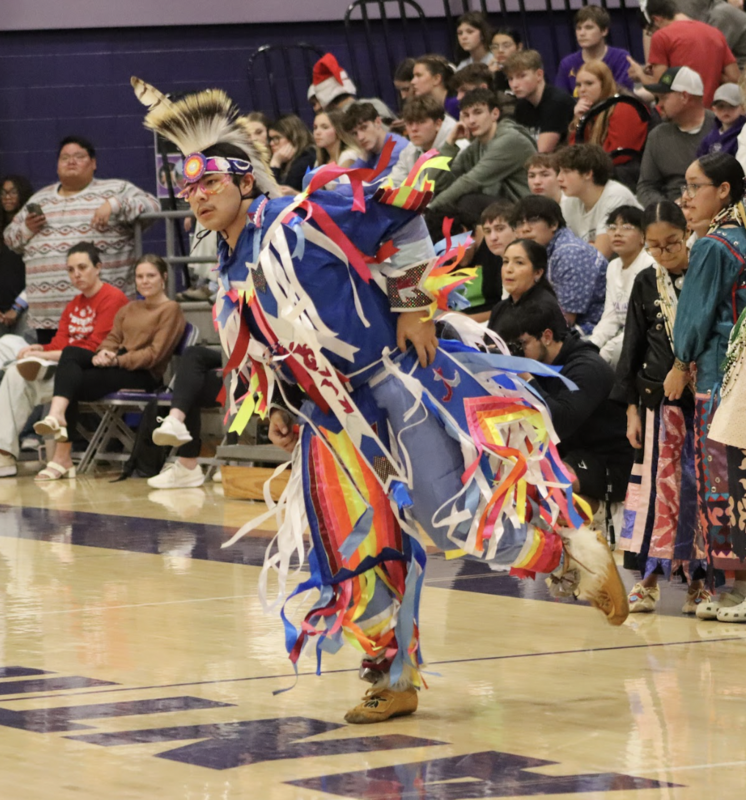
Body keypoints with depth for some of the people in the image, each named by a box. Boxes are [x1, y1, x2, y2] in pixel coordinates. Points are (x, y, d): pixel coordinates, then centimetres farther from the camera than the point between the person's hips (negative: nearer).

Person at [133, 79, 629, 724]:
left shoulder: (299, 219, -9)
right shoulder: (233, 284, 13)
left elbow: (402, 219, -11)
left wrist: (413, 306, -10)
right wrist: (280, 414, 11)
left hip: (396, 375, -7)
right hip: (334, 416, 7)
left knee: (444, 517, -15)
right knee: (351, 554, 1)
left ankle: (576, 555, 4)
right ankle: (394, 679, 13)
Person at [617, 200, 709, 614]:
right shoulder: (646, 283, 7)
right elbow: (633, 348, 10)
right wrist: (632, 408, 6)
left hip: (703, 397, -2)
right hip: (660, 400, 2)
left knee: (699, 486, 0)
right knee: (657, 484, -1)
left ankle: (699, 577, 8)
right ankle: (648, 578, 4)